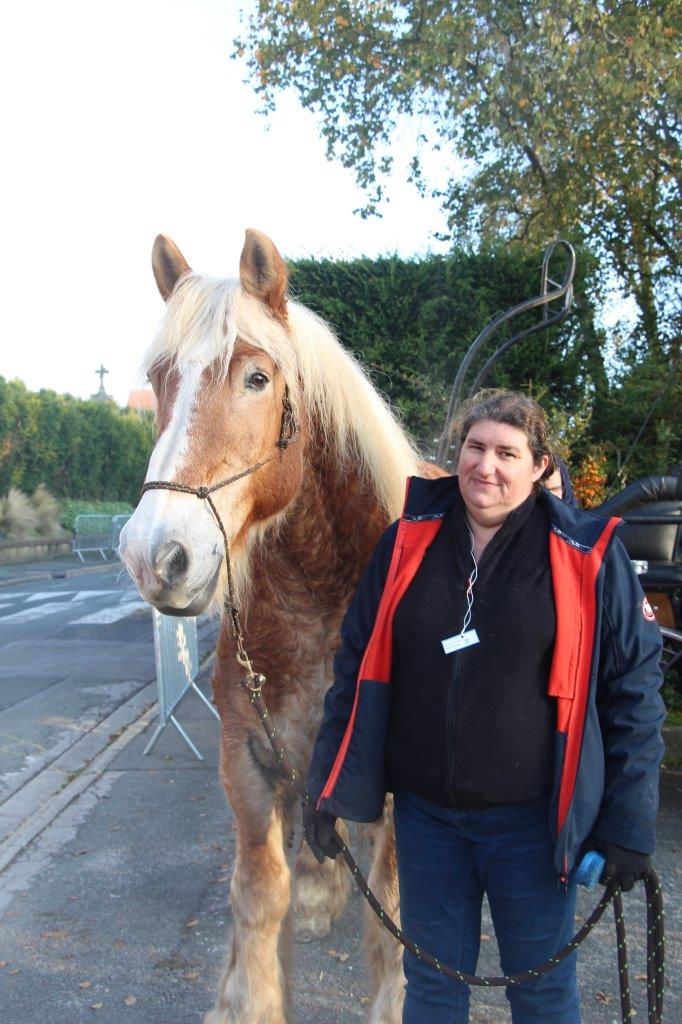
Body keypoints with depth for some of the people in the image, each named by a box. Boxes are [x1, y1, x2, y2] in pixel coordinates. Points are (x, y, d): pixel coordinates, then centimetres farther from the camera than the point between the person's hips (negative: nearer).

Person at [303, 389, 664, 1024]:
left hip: (532, 819, -2)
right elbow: (356, 663, 4)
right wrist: (327, 787, 1)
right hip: (424, 811, 3)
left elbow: (633, 691, -5)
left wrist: (627, 826, -7)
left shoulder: (588, 556, -9)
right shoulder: (408, 541, -2)